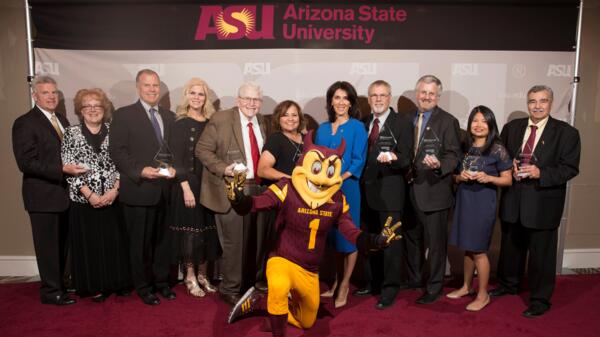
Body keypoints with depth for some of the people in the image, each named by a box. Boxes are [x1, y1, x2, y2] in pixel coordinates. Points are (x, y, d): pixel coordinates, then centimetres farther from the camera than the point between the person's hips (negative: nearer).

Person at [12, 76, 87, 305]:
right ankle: (51, 292, 15)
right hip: (43, 195, -7)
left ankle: (60, 283, 32)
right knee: (48, 245, 3)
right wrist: (62, 170, -25)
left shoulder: (61, 119, 12)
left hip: (64, 193, 8)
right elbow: (26, 162, -19)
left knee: (62, 243, 17)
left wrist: (75, 167, 1)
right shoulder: (25, 123, -11)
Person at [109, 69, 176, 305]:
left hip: (165, 190, 5)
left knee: (163, 240, 14)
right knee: (140, 242, 7)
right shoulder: (124, 115, -2)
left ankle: (162, 282, 30)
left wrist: (174, 168, -5)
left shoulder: (169, 116, 13)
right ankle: (143, 287, 23)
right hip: (139, 190, -4)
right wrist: (141, 171, -21)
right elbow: (117, 152, -9)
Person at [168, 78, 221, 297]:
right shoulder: (180, 124, -4)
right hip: (189, 183, -4)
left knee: (208, 229, 9)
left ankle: (202, 275, 23)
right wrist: (186, 187, -17)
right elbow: (176, 158, -10)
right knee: (191, 229, 2)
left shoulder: (210, 123, 8)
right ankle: (190, 277, 16)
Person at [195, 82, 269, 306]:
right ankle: (230, 288, 19)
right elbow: (202, 150, -9)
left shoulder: (262, 122, 10)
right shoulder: (221, 120, -9)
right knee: (234, 242, 0)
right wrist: (223, 169, -21)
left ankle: (255, 283, 36)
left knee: (258, 240, 16)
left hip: (259, 188, 6)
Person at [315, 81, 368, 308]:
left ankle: (344, 285, 16)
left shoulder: (357, 127, -1)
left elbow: (358, 161, -7)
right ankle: (336, 281, 27)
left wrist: (338, 179, -17)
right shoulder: (322, 129, 13)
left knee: (348, 236, 2)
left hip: (347, 187, -4)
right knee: (331, 236, 11)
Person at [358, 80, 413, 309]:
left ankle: (390, 288, 15)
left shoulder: (402, 123, -4)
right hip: (366, 191, 5)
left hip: (389, 192, -5)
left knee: (391, 241, 1)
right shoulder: (363, 123, 12)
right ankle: (373, 282, 31)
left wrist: (393, 158, -30)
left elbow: (407, 159, -10)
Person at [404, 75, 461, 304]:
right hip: (409, 191, 6)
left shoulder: (447, 121, -7)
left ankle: (434, 288, 22)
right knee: (412, 238, 20)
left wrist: (439, 165, -30)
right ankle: (414, 279, 39)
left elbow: (453, 155, -12)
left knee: (435, 242, 6)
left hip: (433, 192, -6)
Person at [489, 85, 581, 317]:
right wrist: (509, 165, -7)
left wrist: (540, 173, -22)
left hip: (543, 203, -4)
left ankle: (540, 299, 22)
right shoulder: (512, 127, 6)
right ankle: (509, 284, 41)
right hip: (512, 200, 4)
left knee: (541, 252, 5)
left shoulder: (566, 133, -6)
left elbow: (570, 168, -10)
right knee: (511, 246, 19)